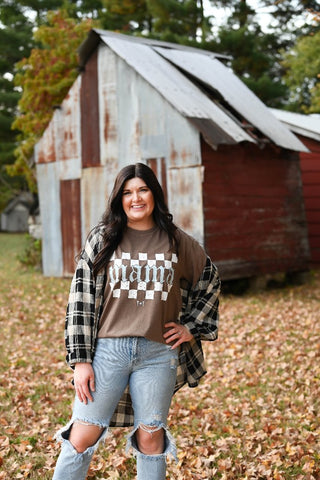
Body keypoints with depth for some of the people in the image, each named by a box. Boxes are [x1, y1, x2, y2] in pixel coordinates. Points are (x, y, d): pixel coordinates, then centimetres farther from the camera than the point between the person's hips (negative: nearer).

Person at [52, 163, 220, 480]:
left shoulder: (176, 242, 8)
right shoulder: (102, 239, 3)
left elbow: (209, 280, 22)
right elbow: (82, 298, 0)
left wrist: (192, 326, 13)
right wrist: (80, 360, -6)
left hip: (158, 353, 1)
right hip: (108, 349, -1)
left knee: (150, 438, 8)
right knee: (82, 437, -2)